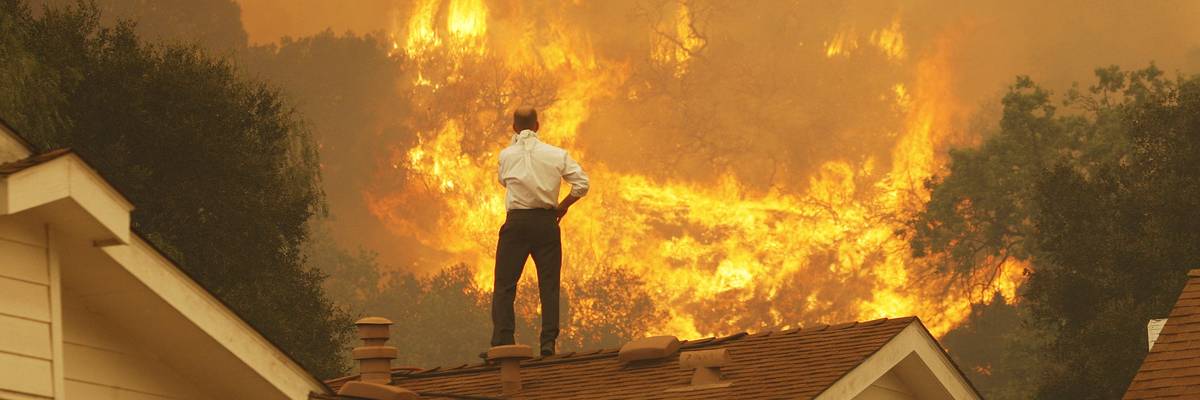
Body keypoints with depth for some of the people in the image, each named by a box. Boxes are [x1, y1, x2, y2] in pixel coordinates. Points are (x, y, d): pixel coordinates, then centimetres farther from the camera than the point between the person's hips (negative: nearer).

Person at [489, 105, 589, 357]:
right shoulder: (556, 155, 2)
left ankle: (502, 341, -8)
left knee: (504, 285, 2)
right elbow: (582, 183, -4)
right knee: (549, 284, 5)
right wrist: (563, 206, 11)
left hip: (516, 222, -1)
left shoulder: (507, 155, 1)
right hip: (546, 221, 1)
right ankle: (548, 342, -1)